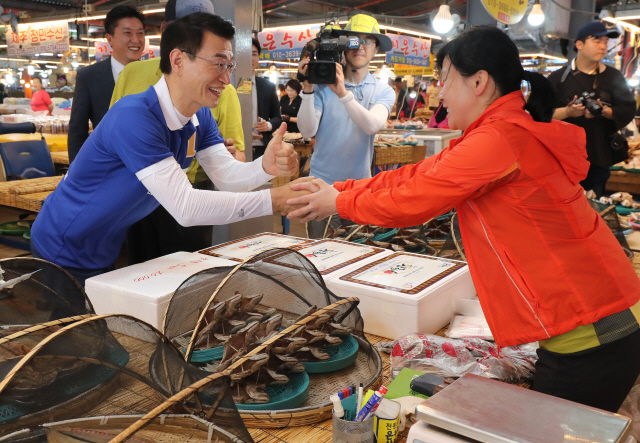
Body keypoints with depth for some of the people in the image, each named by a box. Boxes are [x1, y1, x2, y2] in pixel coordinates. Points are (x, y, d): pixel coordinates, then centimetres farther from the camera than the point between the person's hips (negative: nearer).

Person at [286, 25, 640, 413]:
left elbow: (411, 200, -12)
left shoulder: (498, 140, -21)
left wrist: (339, 202, 4)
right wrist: (337, 188, 12)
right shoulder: (515, 131, 11)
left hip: (587, 340, -9)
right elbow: (419, 175, 12)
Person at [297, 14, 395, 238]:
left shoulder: (383, 91, 3)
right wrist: (308, 89, -20)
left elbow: (372, 125, -18)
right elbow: (307, 131, -10)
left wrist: (343, 94, -32)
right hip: (322, 184, -1)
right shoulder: (323, 86, 0)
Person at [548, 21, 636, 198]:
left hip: (598, 158, 2)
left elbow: (629, 109, 7)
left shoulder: (613, 77, 10)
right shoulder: (558, 77, 3)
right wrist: (567, 111, -20)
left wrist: (604, 111, -12)